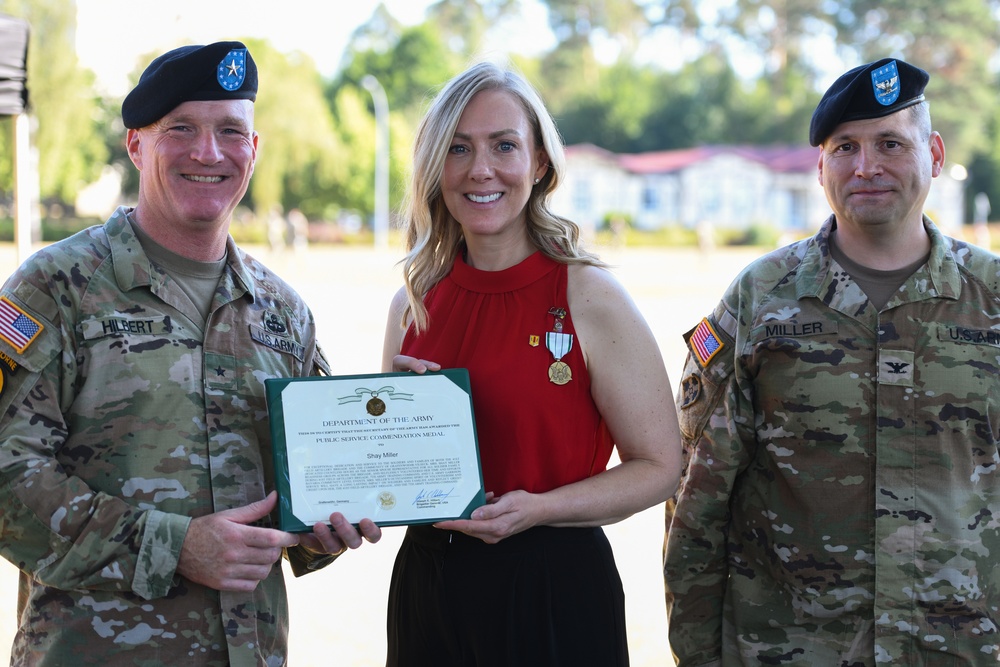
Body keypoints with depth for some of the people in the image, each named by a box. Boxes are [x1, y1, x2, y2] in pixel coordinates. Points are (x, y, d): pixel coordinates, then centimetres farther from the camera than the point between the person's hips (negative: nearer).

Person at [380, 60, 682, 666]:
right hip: (425, 580, 4)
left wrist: (539, 508, -19)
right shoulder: (414, 303, 4)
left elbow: (659, 467, -7)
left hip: (553, 589, -4)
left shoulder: (590, 298, -10)